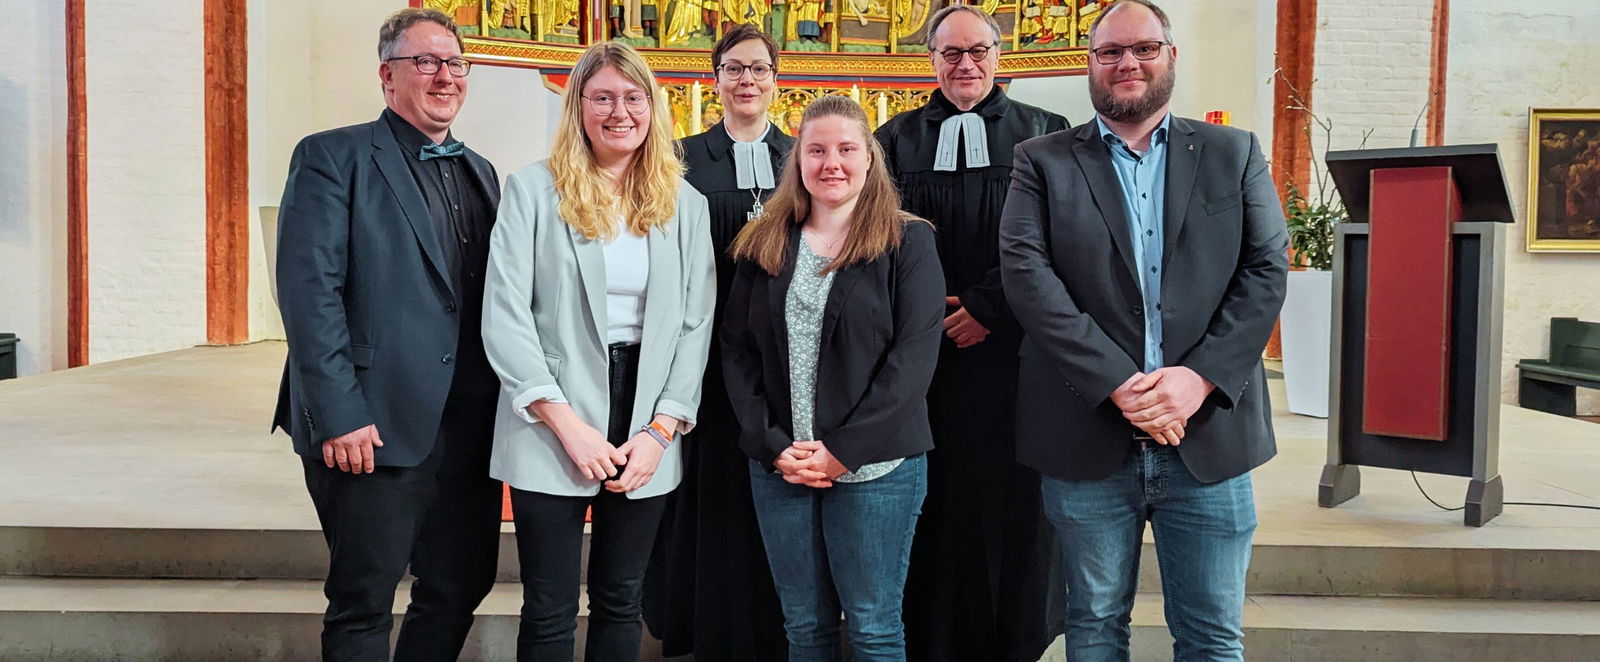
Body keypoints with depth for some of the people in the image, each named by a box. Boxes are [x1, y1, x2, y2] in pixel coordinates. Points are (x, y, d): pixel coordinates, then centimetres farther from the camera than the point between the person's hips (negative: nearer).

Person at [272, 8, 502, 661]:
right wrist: (339, 418, -18)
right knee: (363, 606, 5)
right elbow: (309, 293, -12)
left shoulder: (480, 171, 16)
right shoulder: (331, 157, -4)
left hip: (469, 429, 6)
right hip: (375, 430, -6)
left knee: (462, 586, 14)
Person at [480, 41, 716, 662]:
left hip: (648, 435, 3)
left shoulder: (685, 204, 8)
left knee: (621, 603, 14)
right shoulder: (532, 189, -2)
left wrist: (660, 430, -6)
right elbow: (504, 316, -8)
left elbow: (695, 324, 5)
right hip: (553, 430, -2)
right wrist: (568, 425, -14)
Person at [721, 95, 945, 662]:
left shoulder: (907, 242, -2)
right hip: (778, 465, 3)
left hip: (875, 464, -3)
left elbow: (915, 354, -10)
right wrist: (772, 444, -7)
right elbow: (736, 349, 5)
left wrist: (844, 450, -15)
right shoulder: (763, 244, 9)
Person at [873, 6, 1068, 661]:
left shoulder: (1044, 133, 6)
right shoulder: (897, 139, 11)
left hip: (1015, 349, -1)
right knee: (937, 501, 3)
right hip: (926, 351, 1)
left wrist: (988, 307, -10)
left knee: (1015, 497, 4)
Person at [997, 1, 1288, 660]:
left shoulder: (1234, 154, 10)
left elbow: (1267, 271, 1)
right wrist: (1116, 383, -17)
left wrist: (1201, 377, -13)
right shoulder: (1043, 161, 5)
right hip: (1088, 438, -1)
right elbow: (1027, 276, -8)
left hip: (1210, 434, 1)